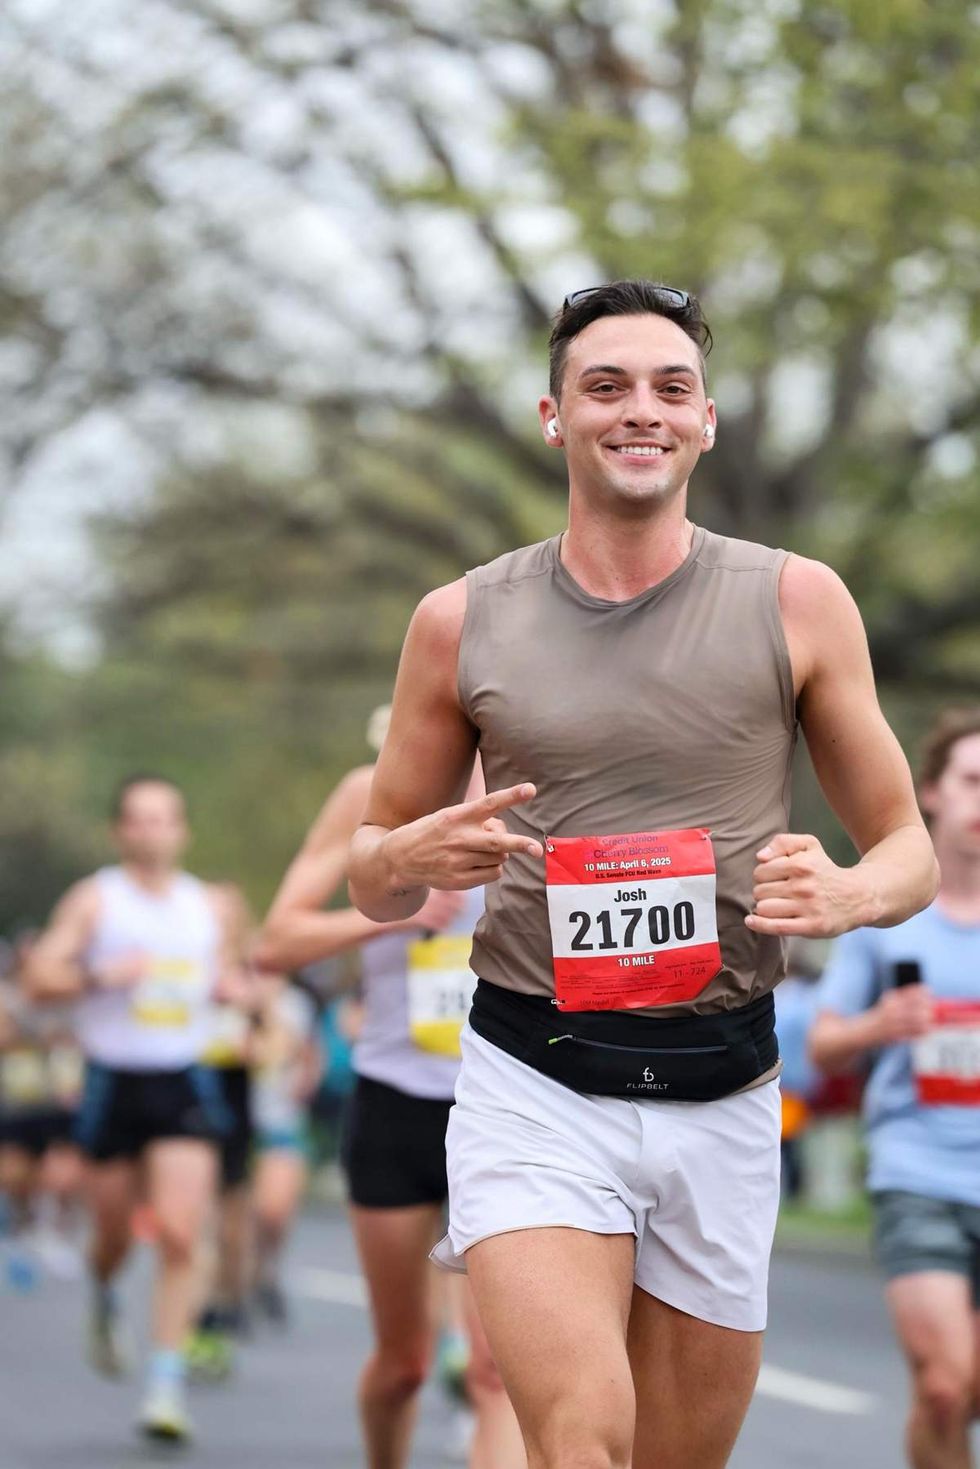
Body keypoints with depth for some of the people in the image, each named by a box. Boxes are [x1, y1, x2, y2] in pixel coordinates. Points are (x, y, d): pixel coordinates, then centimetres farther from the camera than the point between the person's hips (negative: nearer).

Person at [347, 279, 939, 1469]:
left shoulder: (796, 602, 3)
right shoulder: (463, 621, 4)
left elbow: (906, 850, 9)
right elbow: (371, 884, 14)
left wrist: (847, 895, -15)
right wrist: (412, 860, -11)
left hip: (724, 1095, 2)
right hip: (533, 1085, -2)